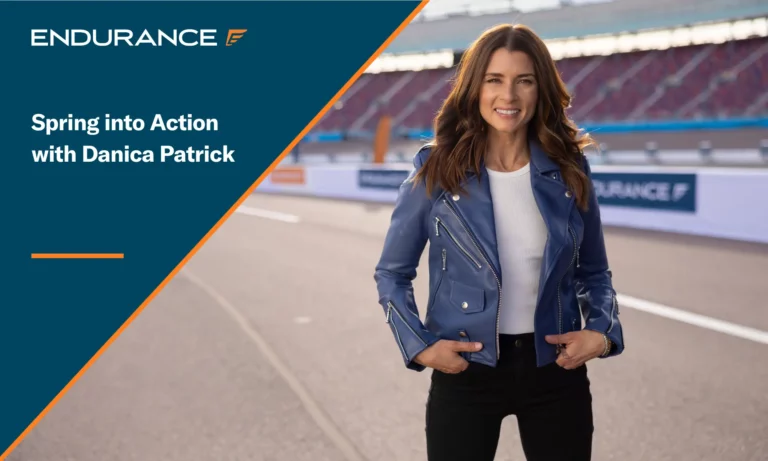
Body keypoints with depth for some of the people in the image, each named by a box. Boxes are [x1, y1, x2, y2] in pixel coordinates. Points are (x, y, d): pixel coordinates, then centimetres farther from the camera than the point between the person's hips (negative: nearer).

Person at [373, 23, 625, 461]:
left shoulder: (569, 170, -1)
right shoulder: (436, 168, -7)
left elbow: (594, 273, 10)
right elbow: (392, 273, 1)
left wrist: (603, 333, -6)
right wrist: (420, 346, -11)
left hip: (557, 370, 2)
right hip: (466, 372, -2)